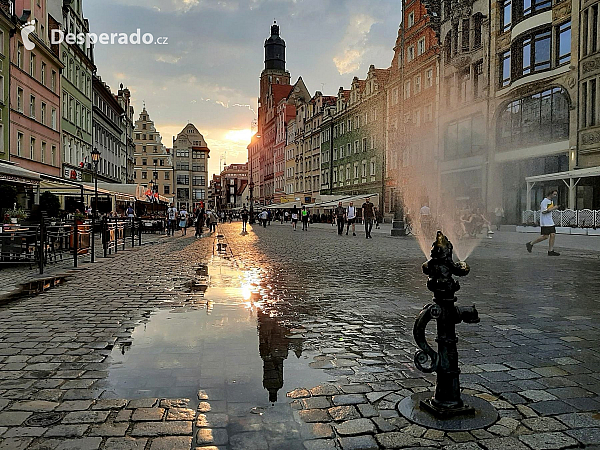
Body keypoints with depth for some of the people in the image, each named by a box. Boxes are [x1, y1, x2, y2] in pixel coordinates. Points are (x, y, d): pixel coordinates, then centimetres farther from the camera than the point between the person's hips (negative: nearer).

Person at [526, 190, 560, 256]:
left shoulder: (551, 201, 17)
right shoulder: (545, 201, -13)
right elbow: (543, 211, -20)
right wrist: (553, 208, -16)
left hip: (550, 222, 9)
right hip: (545, 223, -9)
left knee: (553, 235, 0)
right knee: (545, 236, -10)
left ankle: (550, 251, 2)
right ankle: (531, 244, 3)